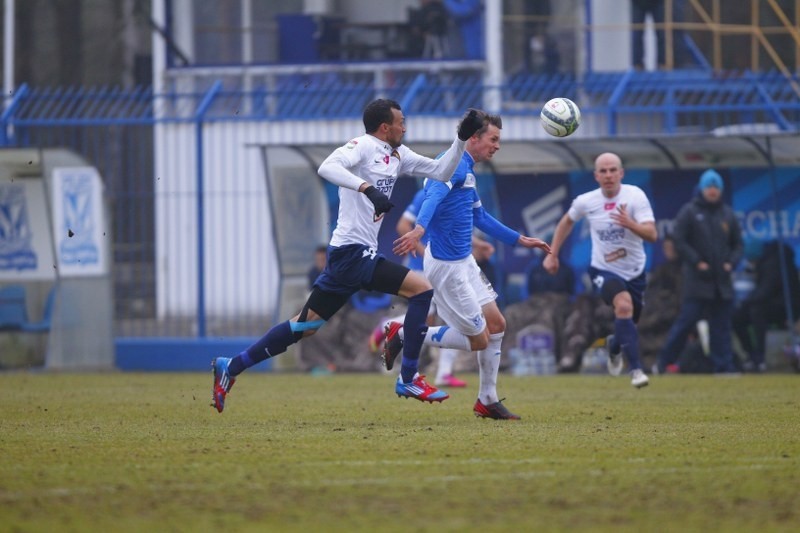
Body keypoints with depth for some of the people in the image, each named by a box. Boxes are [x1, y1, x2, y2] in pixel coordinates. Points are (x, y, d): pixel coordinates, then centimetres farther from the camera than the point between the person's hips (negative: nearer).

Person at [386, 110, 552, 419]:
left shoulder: (468, 171, 16)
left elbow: (480, 218, 30)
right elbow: (434, 195, -35)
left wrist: (520, 240, 34)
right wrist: (420, 228, -54)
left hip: (464, 263, 10)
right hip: (446, 265, -10)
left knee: (496, 324, 9)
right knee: (478, 339, -5)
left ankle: (488, 400, 17)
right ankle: (405, 335, 6)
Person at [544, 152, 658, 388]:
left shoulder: (635, 196, -17)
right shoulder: (586, 202, -9)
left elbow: (652, 234, -26)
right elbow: (567, 221, 14)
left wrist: (630, 224, -45)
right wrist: (552, 254, 13)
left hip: (634, 272, 2)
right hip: (604, 271, -2)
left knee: (628, 324, 16)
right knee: (624, 305, -31)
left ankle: (614, 346, 55)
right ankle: (636, 369, -33)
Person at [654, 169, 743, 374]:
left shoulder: (728, 215, 12)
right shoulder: (689, 212, -1)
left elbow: (738, 244, 16)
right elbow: (679, 241, -5)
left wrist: (731, 263, -1)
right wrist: (697, 263, -12)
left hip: (722, 280, 4)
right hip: (697, 280, -4)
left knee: (722, 325, 4)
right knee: (686, 321, -7)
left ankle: (724, 365, 5)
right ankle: (664, 361, 3)